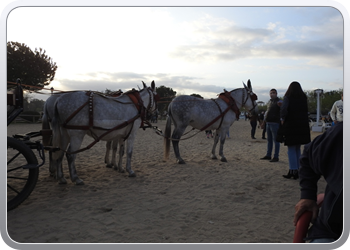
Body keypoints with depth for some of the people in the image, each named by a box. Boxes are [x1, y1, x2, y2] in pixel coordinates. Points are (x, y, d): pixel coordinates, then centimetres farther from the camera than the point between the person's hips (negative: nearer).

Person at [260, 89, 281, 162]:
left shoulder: (278, 102, -8)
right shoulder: (269, 102, 15)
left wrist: (281, 106, -43)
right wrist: (264, 122, 22)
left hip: (275, 123, -8)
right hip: (268, 123, 8)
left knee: (275, 140, -3)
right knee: (269, 140, 14)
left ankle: (276, 157, 2)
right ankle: (268, 155, 22)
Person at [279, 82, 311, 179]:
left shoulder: (288, 97, -8)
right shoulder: (304, 98, 8)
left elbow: (284, 109, -22)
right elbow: (305, 111, 10)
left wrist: (283, 119, -7)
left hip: (290, 125, -5)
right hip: (302, 126, 5)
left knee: (291, 149, 1)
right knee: (298, 149, 15)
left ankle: (293, 171, 0)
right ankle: (297, 170, 18)